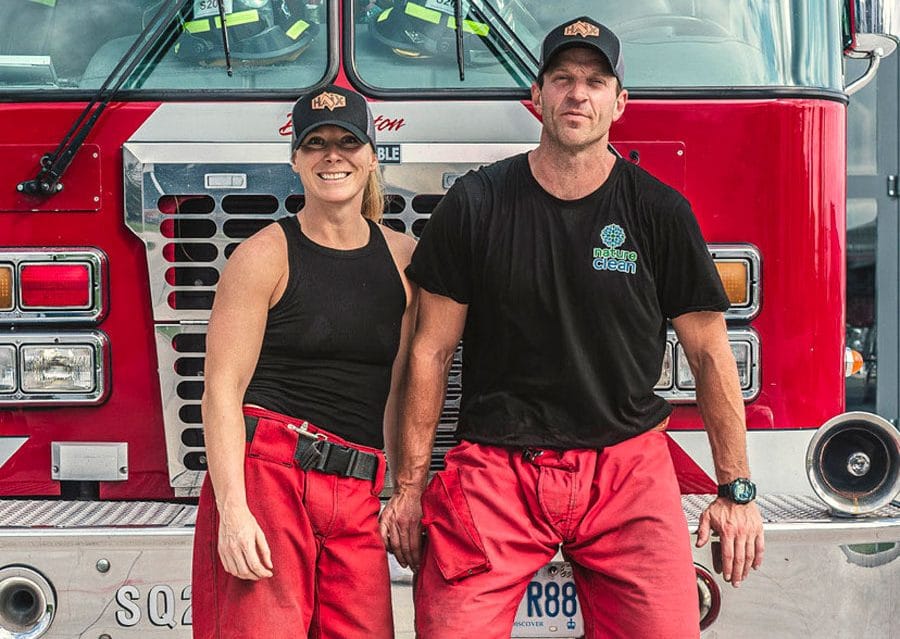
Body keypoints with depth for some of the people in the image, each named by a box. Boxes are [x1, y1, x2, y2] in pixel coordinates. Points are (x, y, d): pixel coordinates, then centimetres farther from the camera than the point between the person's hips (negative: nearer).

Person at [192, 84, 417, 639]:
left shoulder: (404, 258, 11)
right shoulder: (266, 255, -1)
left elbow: (402, 390, 12)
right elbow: (223, 392, -7)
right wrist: (232, 508, -17)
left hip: (358, 493, 4)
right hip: (266, 472, -4)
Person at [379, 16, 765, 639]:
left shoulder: (660, 211, 1)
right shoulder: (476, 203, 0)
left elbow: (709, 353, 5)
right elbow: (431, 352, 3)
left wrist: (737, 490, 3)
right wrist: (409, 486, 2)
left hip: (628, 469, 1)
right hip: (495, 471, 0)